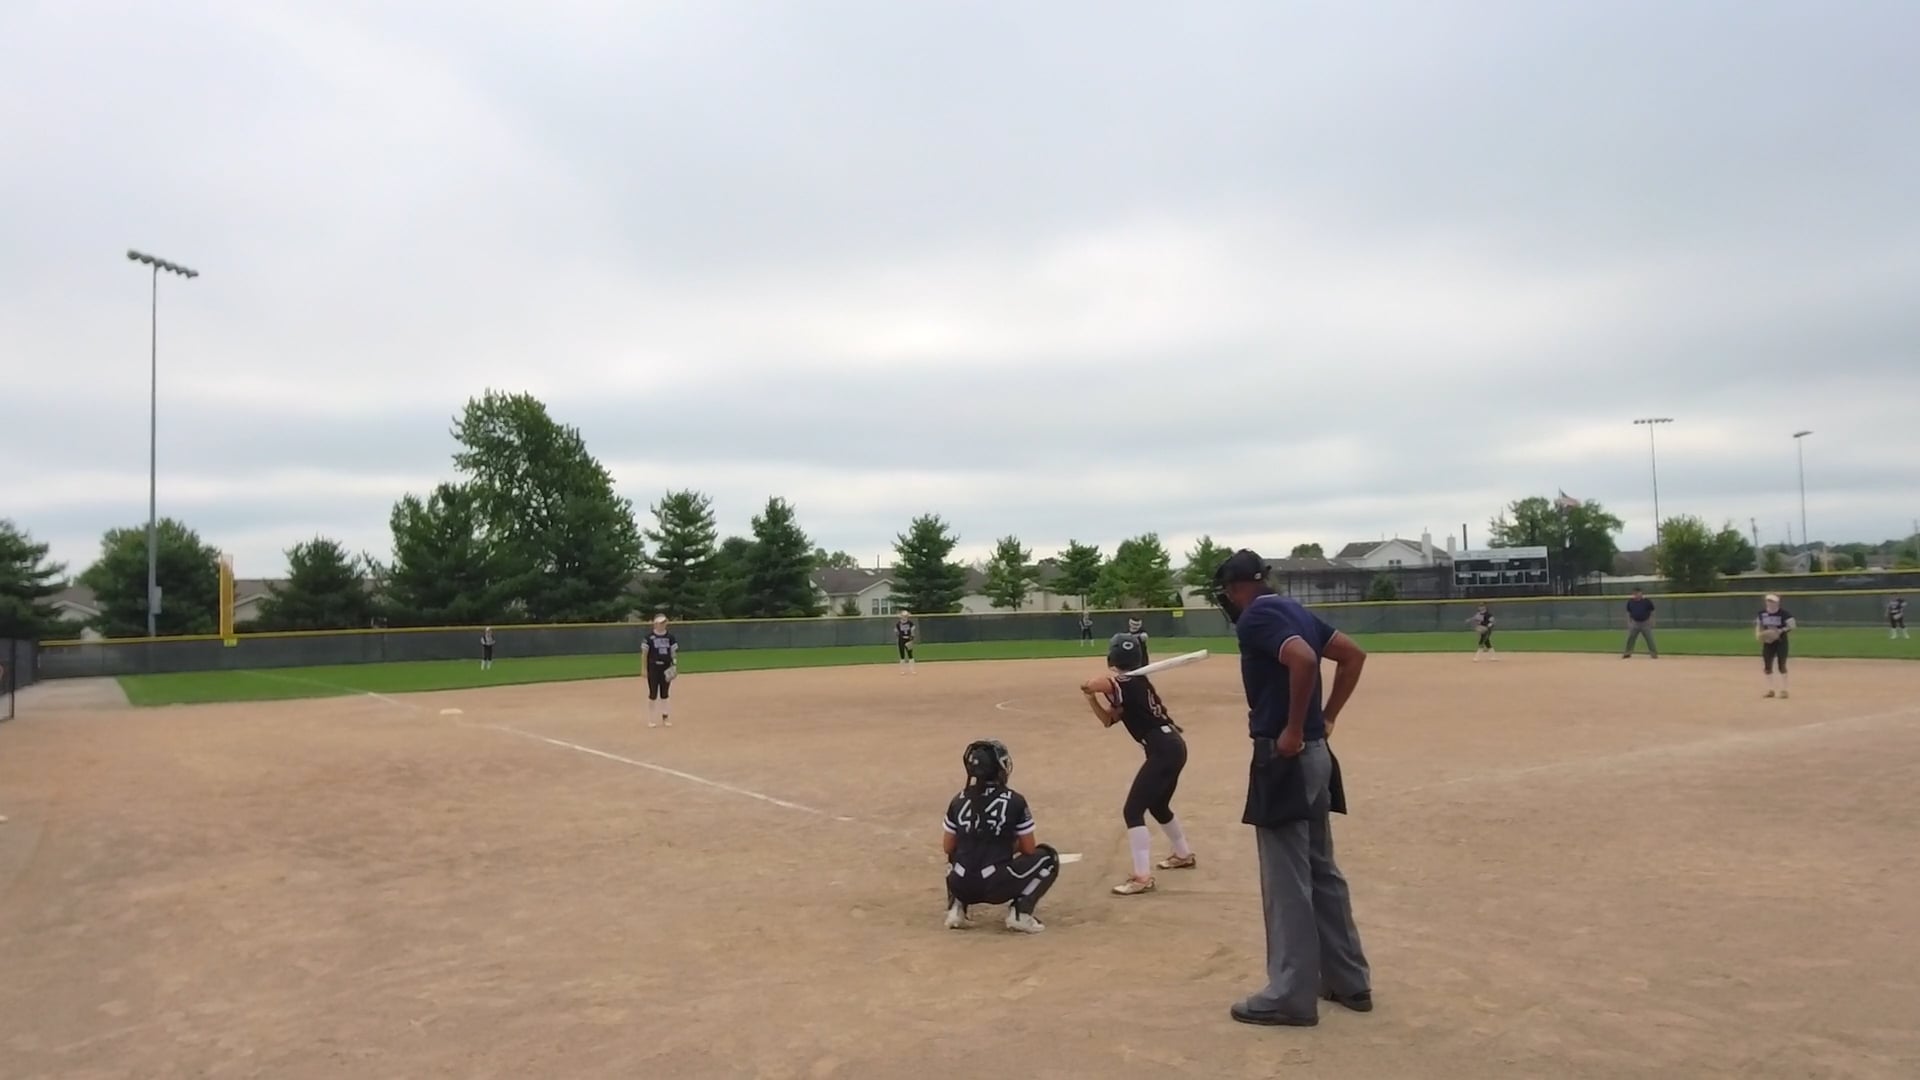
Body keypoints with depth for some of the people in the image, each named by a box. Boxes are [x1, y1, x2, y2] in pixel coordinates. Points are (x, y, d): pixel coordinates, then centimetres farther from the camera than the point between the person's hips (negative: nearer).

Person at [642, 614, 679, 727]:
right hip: (653, 667, -3)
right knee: (653, 693, 1)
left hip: (666, 668, 3)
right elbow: (644, 653, -5)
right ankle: (651, 719, 9)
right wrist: (644, 669, -9)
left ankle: (665, 717, 19)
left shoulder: (670, 637, 5)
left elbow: (674, 653, 7)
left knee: (665, 693, 10)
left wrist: (675, 666, -5)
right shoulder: (649, 637, -6)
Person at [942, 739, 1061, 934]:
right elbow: (1029, 849, 2)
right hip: (998, 887, -4)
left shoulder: (958, 801, 6)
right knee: (1047, 857, 17)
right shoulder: (1015, 801, -4)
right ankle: (1020, 912, 2)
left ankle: (957, 907, 15)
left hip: (961, 886, 4)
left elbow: (947, 847, 13)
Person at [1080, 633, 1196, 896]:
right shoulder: (1136, 684, 14)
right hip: (1173, 747, 10)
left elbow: (1088, 685, -28)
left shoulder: (1125, 685, -13)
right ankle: (1184, 855, 47)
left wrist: (1110, 678, -8)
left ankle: (1142, 877, -11)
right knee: (1158, 805, 29)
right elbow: (1109, 719, 15)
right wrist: (1092, 697, 0)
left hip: (1164, 751, -10)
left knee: (1132, 810, -9)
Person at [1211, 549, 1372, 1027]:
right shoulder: (1294, 610, 14)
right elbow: (1353, 655, 17)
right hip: (1315, 755, 10)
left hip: (1284, 758, -10)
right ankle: (1349, 981, 27)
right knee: (1322, 872, 18)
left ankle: (1291, 995, 6)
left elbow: (1303, 660, -30)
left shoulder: (1256, 617, -14)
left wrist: (1293, 730, -21)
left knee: (1286, 881, -2)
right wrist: (1326, 719, 14)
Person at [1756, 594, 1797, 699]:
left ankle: (1783, 690, 6)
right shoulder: (1762, 613, 1)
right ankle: (1770, 690, 16)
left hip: (1781, 642, -5)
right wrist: (1758, 634, -4)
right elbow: (1758, 625, 14)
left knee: (1781, 665, -3)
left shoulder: (1784, 613, -13)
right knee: (1767, 666, 6)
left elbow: (1793, 626, -15)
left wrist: (1781, 631, -28)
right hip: (1767, 642, 5)